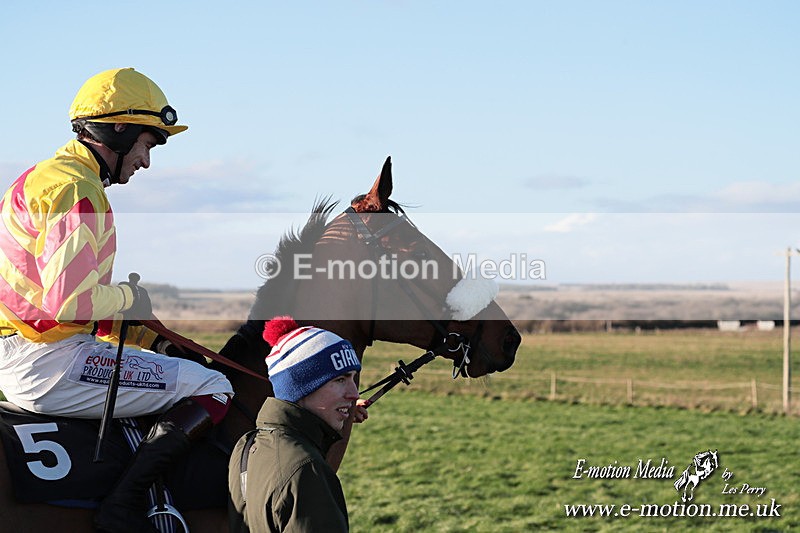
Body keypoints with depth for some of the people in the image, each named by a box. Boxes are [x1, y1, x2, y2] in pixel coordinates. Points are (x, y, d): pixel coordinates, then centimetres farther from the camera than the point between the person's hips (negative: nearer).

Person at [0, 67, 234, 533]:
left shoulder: (45, 177, 19)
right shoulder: (77, 189, -15)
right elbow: (70, 300, -26)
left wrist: (149, 337, 14)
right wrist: (129, 297, -6)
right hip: (49, 362, -11)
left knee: (177, 366, 27)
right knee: (212, 390, -11)